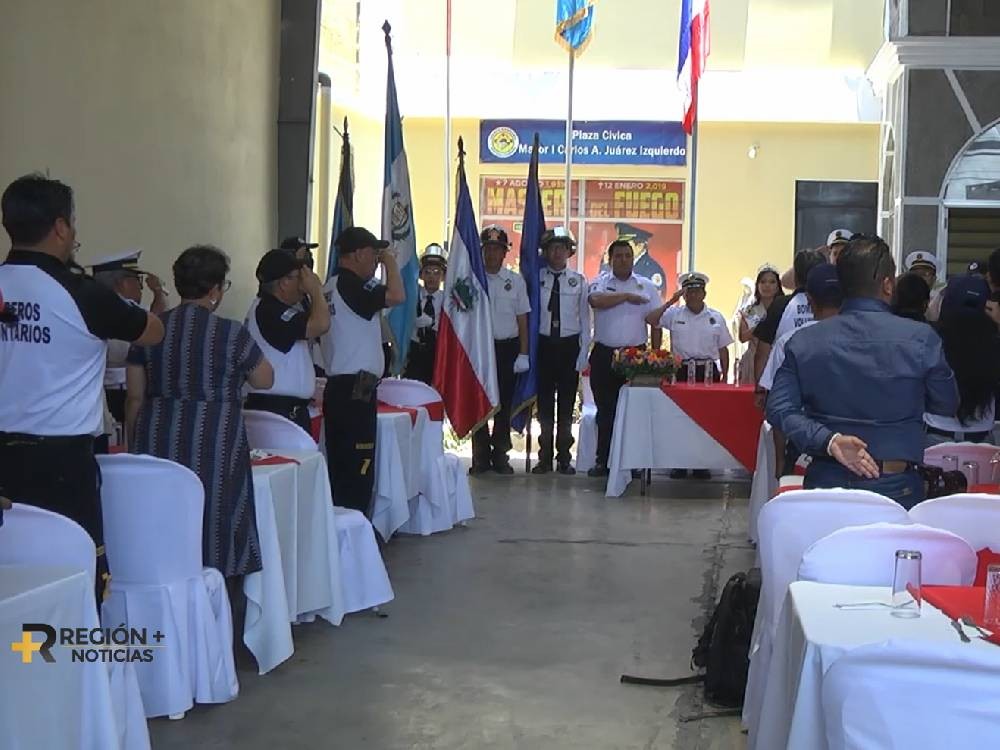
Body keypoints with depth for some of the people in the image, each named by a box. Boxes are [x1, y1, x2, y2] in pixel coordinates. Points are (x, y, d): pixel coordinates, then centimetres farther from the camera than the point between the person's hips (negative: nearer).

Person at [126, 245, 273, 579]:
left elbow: (135, 397, 8)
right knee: (216, 538, 5)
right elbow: (265, 380, 7)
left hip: (158, 447, 4)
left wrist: (133, 447, 17)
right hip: (214, 448, -4)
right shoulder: (232, 333, -6)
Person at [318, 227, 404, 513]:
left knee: (342, 468, 11)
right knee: (357, 470, -7)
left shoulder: (332, 286, 19)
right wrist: (390, 262, -8)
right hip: (355, 390, -10)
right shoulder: (351, 285, -12)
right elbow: (396, 296, -23)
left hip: (339, 387, 10)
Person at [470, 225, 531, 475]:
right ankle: (480, 456, 12)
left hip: (507, 347, 1)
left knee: (504, 403, 7)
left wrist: (523, 353, -1)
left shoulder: (515, 281, 4)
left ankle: (500, 455, 17)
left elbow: (522, 319, 4)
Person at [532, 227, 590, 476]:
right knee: (544, 401, 7)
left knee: (567, 402, 8)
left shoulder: (579, 281, 0)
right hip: (544, 344, 0)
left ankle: (564, 458, 18)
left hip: (569, 345, 0)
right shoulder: (536, 278, -1)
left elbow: (585, 317, 2)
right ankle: (545, 457, 16)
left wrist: (584, 352, -3)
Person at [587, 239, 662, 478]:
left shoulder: (647, 287, 9)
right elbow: (596, 300, -18)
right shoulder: (600, 283, 6)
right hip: (604, 355, 0)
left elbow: (656, 324, 7)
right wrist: (627, 296, -11)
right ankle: (603, 461, 9)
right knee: (605, 409, 3)